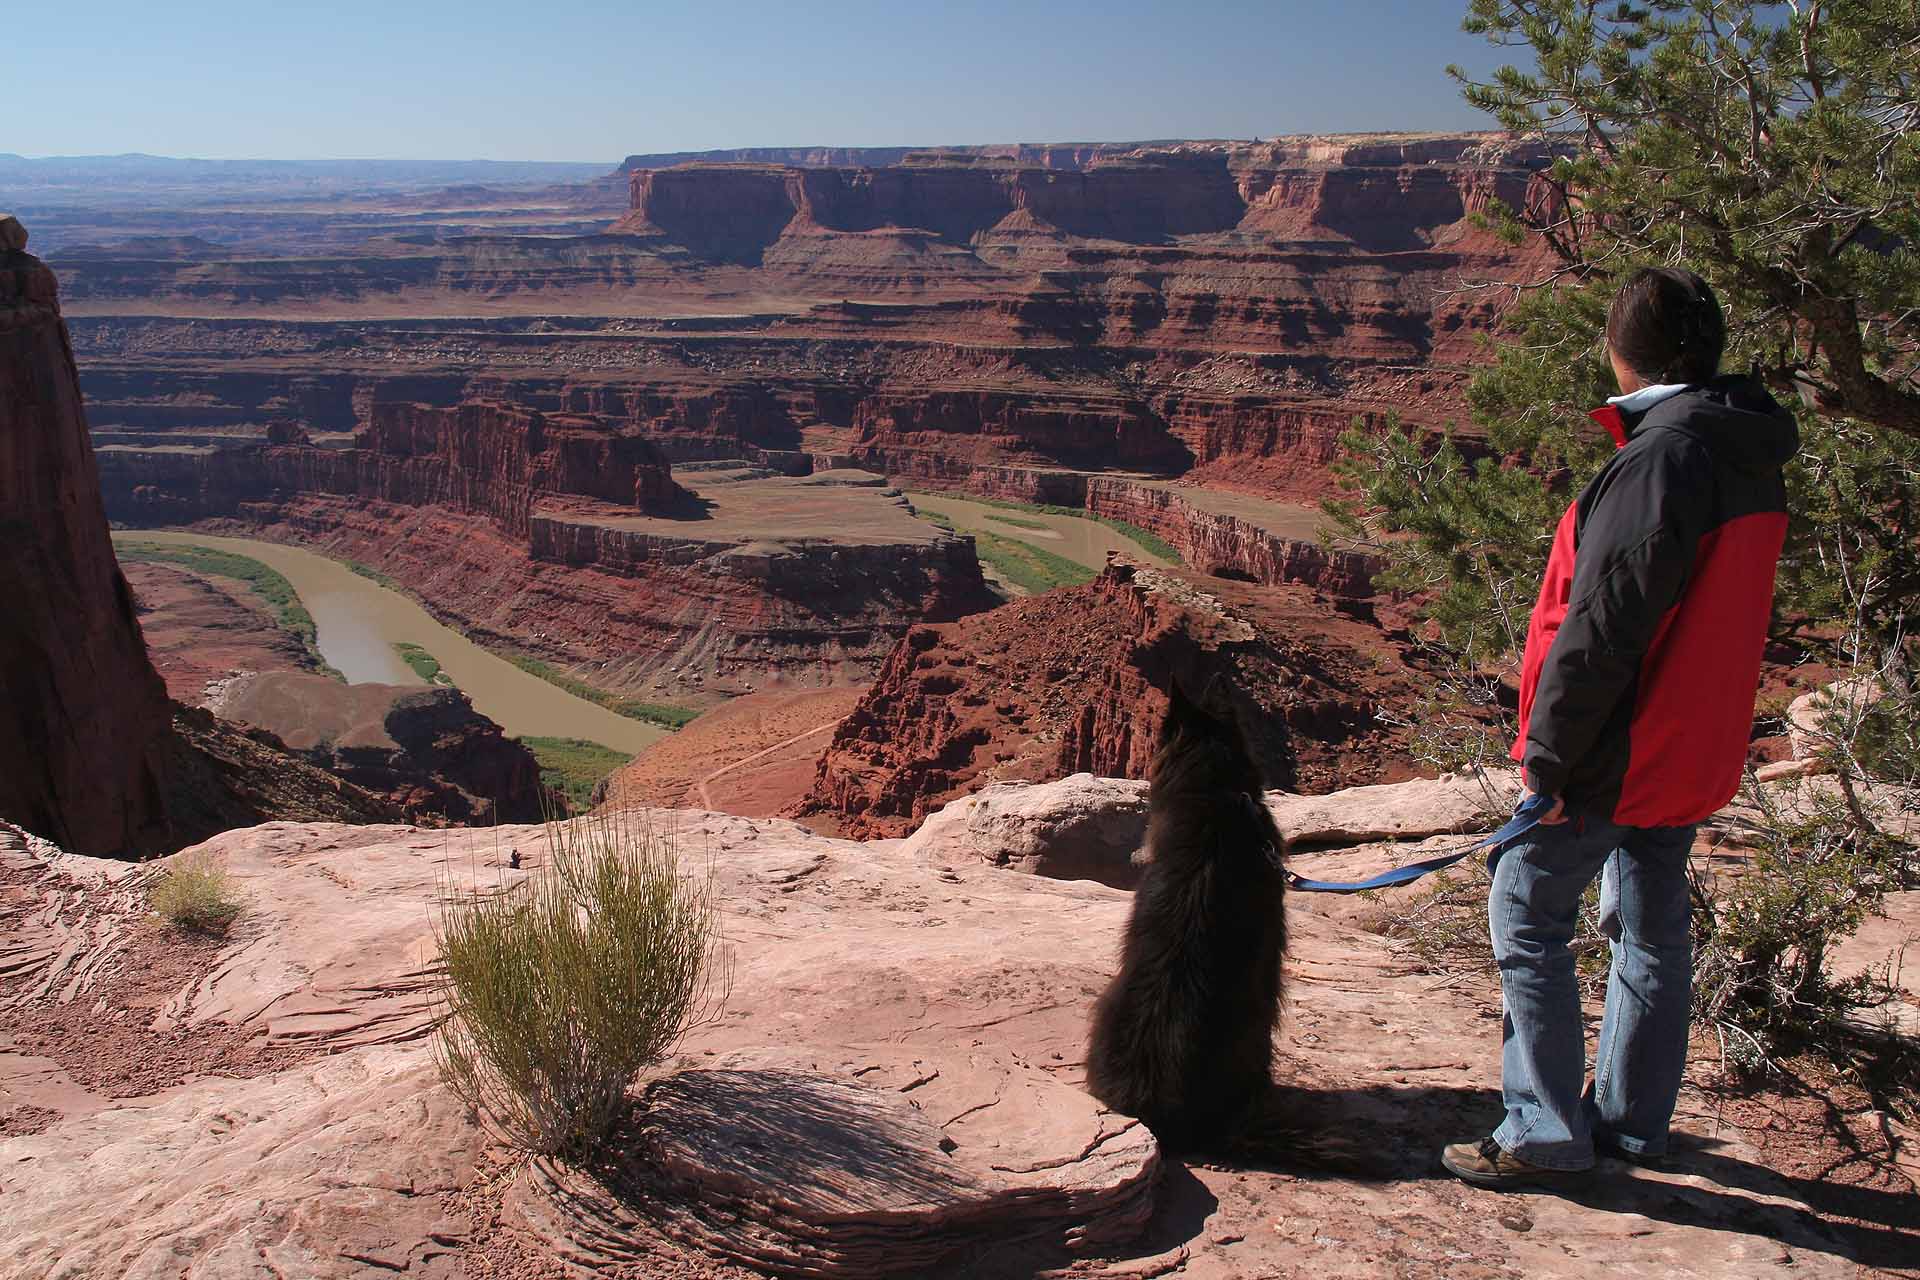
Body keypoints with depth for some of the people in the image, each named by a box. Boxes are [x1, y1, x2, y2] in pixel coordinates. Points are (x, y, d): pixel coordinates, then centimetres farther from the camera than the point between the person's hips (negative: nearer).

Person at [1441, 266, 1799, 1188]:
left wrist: (1549, 755, -17)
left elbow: (1602, 627, -23)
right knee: (1652, 929, 16)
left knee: (1526, 915, 1)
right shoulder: (1755, 461, 7)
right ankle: (1631, 1121, 29)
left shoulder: (1661, 458, -22)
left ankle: (1545, 1133, 5)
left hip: (1615, 753, -9)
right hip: (1691, 755, 9)